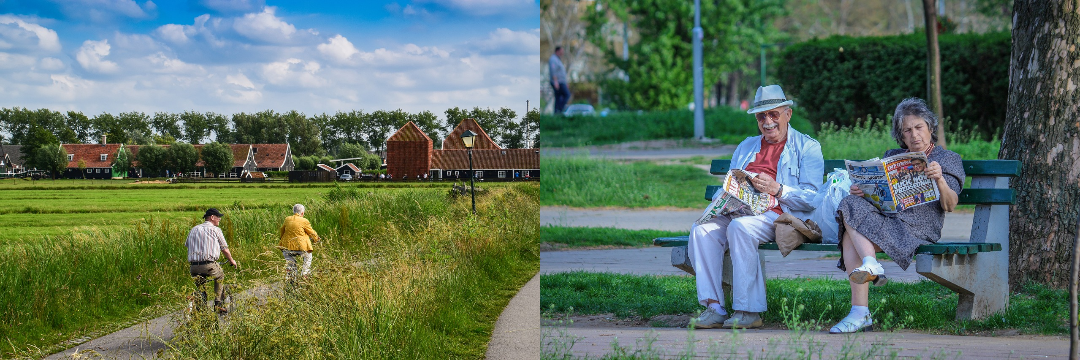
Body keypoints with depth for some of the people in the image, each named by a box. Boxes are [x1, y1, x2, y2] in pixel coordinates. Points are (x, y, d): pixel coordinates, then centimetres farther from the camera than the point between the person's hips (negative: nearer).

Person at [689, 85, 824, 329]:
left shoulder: (807, 147, 10)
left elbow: (812, 197, -2)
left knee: (740, 227, -36)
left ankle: (748, 311, -33)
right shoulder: (746, 147, 29)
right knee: (702, 229, -25)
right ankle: (714, 307, -28)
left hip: (778, 215, -6)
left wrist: (777, 189, -17)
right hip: (740, 212, 6)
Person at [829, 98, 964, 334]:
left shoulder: (947, 159, 15)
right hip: (884, 215, 5)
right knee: (852, 205, -30)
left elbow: (949, 206, 0)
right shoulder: (892, 156, 29)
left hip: (919, 224, -5)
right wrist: (859, 191, -4)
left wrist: (940, 180, -20)